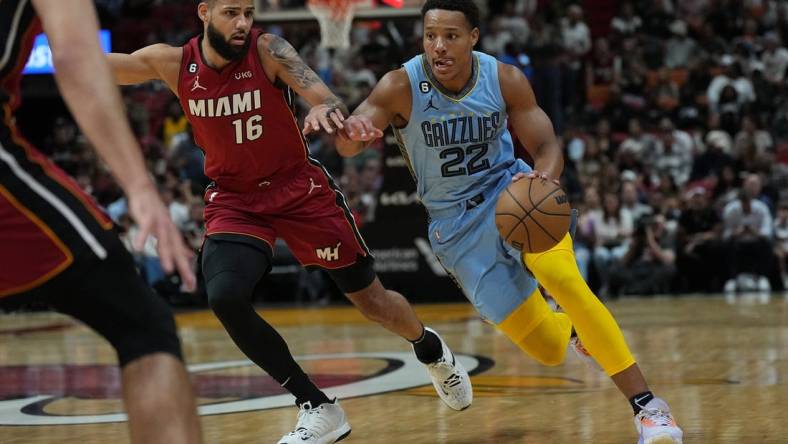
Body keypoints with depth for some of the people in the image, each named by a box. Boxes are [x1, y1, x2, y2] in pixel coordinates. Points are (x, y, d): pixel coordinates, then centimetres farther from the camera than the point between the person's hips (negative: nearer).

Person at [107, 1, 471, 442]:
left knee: (369, 295, 7)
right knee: (225, 298, -22)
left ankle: (432, 350, 43)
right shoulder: (175, 63, -11)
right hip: (234, 200, 2)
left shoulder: (268, 50, -18)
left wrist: (327, 108, -55)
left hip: (301, 189, -2)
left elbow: (324, 95, -32)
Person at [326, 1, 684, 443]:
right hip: (456, 222, 0)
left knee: (565, 279, -30)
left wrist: (542, 176, -33)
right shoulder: (401, 87, -17)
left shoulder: (506, 80, -13)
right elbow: (348, 144, -27)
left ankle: (648, 406, -21)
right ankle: (576, 329, 37)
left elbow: (548, 147, -8)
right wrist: (351, 132, -53)